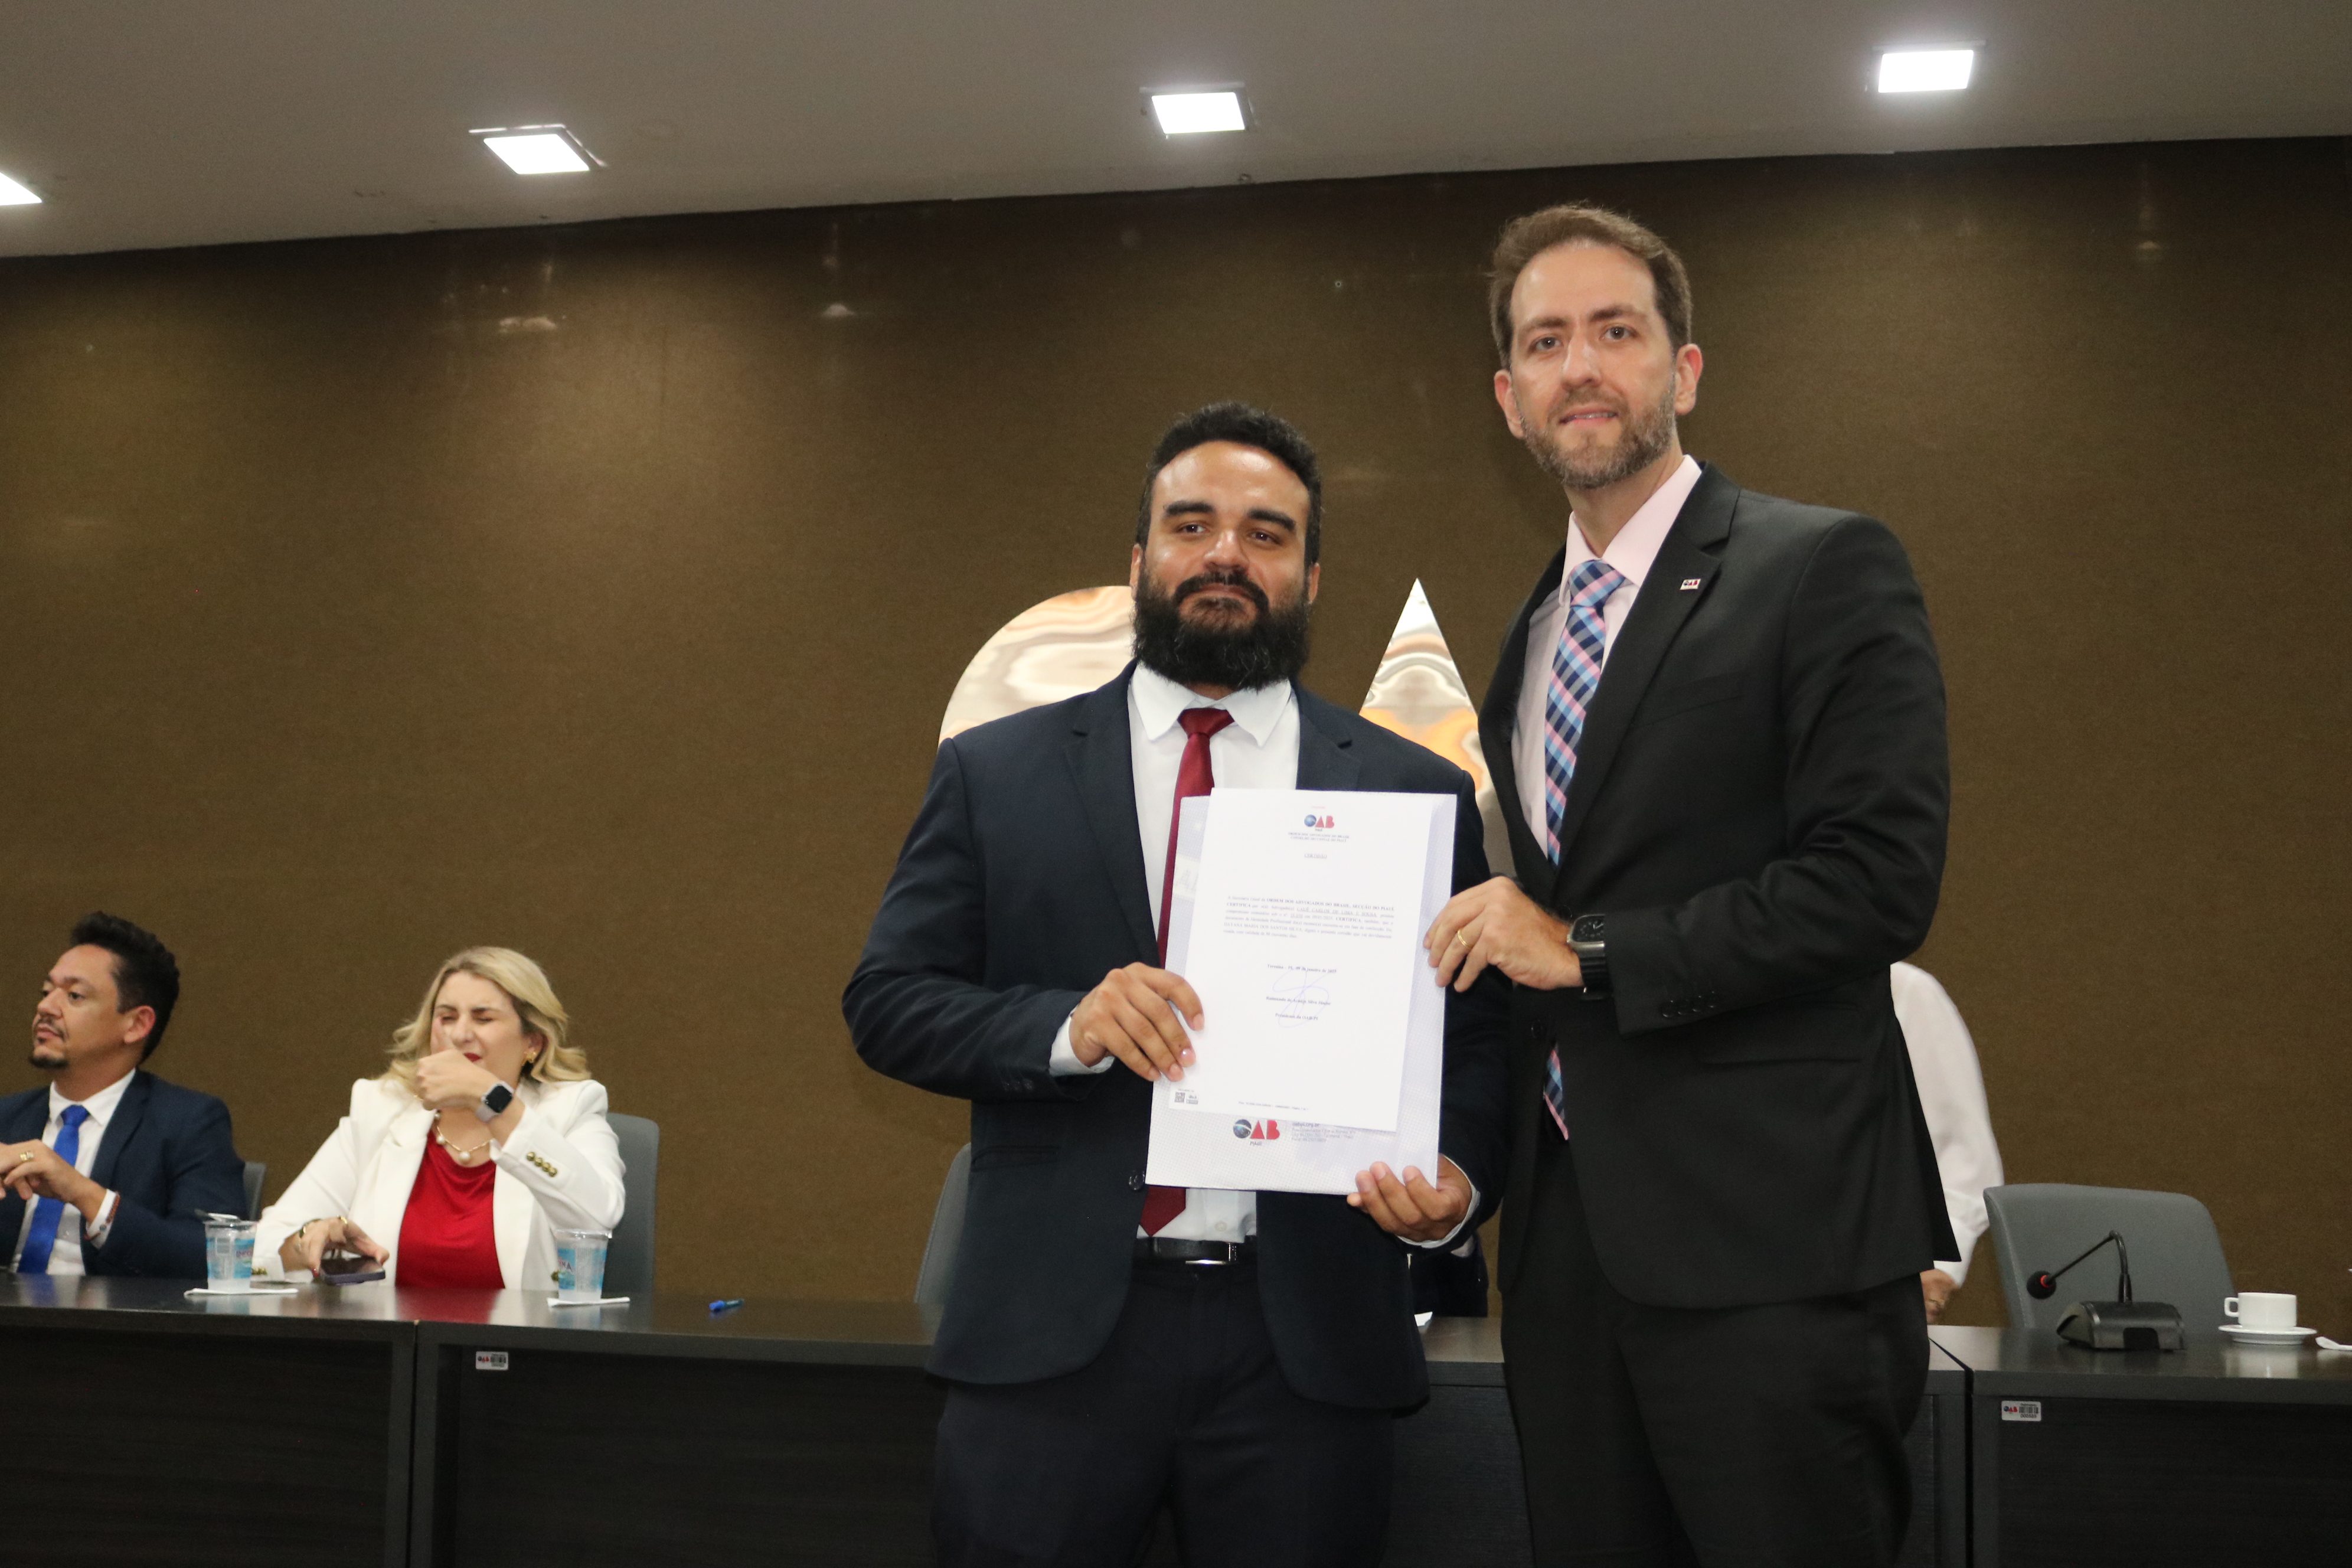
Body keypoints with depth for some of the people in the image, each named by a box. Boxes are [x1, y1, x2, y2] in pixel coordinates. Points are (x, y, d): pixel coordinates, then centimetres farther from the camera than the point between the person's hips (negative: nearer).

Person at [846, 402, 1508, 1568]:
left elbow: (1480, 1041, 5)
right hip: (1051, 1333, 0)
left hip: (1305, 1341, 1)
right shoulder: (994, 773, 7)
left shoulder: (1417, 793, 6)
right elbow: (885, 1001, 3)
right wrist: (1065, 1025, -15)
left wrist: (1453, 1177, -15)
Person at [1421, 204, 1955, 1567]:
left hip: (1769, 1246, -6)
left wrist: (1586, 948, -13)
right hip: (1570, 1237, 7)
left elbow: (1877, 878, -15)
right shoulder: (1530, 631, 17)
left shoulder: (1826, 570, -5)